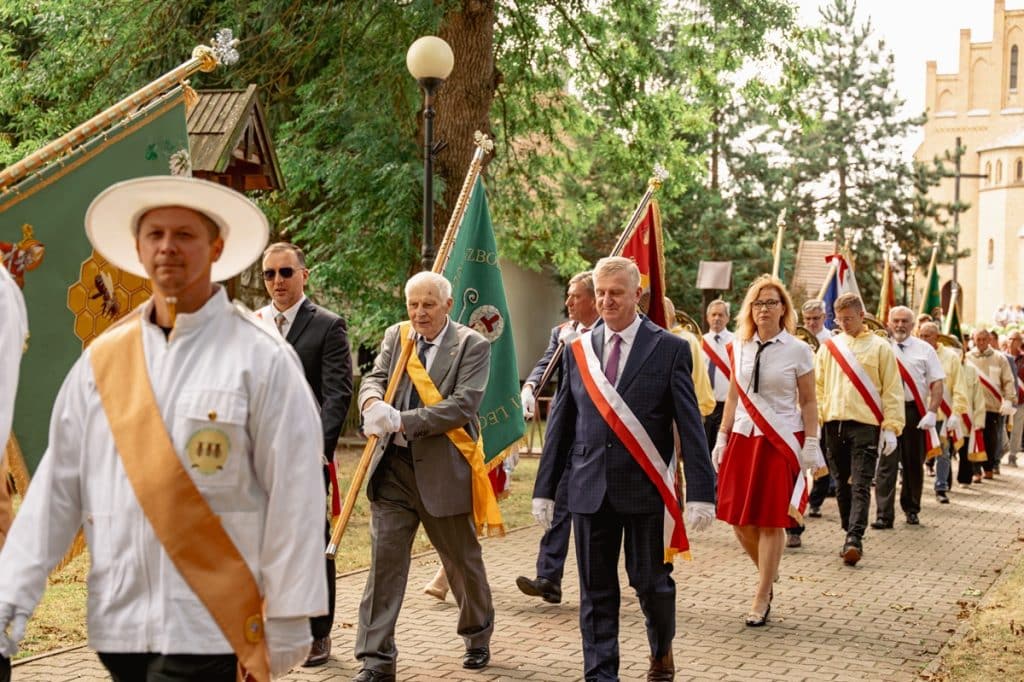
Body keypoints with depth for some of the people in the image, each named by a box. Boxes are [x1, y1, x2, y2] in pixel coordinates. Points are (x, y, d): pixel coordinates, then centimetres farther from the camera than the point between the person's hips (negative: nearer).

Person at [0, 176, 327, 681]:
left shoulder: (261, 358, -5)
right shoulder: (102, 359, 6)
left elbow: (294, 497, -7)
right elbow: (57, 486, 7)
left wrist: (286, 623, -8)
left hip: (212, 626, -4)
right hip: (119, 625, 4)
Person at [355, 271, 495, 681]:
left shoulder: (472, 346, -6)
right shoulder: (394, 336, 9)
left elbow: (463, 405, -17)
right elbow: (375, 377, 0)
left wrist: (403, 421, -25)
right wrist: (374, 401, -25)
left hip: (445, 470, -3)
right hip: (393, 468, 3)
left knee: (462, 560, 14)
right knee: (384, 560, -3)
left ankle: (478, 636, 38)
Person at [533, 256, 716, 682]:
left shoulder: (669, 349, -3)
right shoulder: (577, 350, 7)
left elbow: (690, 427, -5)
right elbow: (560, 424, 10)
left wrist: (701, 493, -11)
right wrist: (545, 488, 7)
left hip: (645, 487, -3)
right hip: (590, 487, 3)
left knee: (651, 582, 7)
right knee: (596, 591, 6)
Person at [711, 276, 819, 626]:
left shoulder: (798, 351, -3)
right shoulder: (740, 348, 7)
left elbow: (808, 402, 0)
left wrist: (811, 444, -5)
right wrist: (722, 437, 10)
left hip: (781, 442, -4)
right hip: (743, 439, 4)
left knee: (771, 522, -1)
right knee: (739, 521, 4)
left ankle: (762, 597, 11)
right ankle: (769, 573, 31)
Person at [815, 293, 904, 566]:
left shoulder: (879, 347, 2)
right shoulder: (829, 347, 12)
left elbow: (892, 390, 0)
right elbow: (817, 386, 14)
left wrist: (891, 427, -7)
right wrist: (814, 417, 2)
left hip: (866, 424, -4)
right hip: (834, 423, 4)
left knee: (860, 485, -11)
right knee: (842, 485, 9)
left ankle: (854, 539, -17)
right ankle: (850, 535, 19)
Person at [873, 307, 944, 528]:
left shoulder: (924, 350, 6)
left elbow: (937, 383, 4)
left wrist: (932, 413, -7)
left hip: (915, 412, 2)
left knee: (914, 464, 11)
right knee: (886, 464, -7)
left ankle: (911, 509, 27)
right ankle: (884, 515, -7)